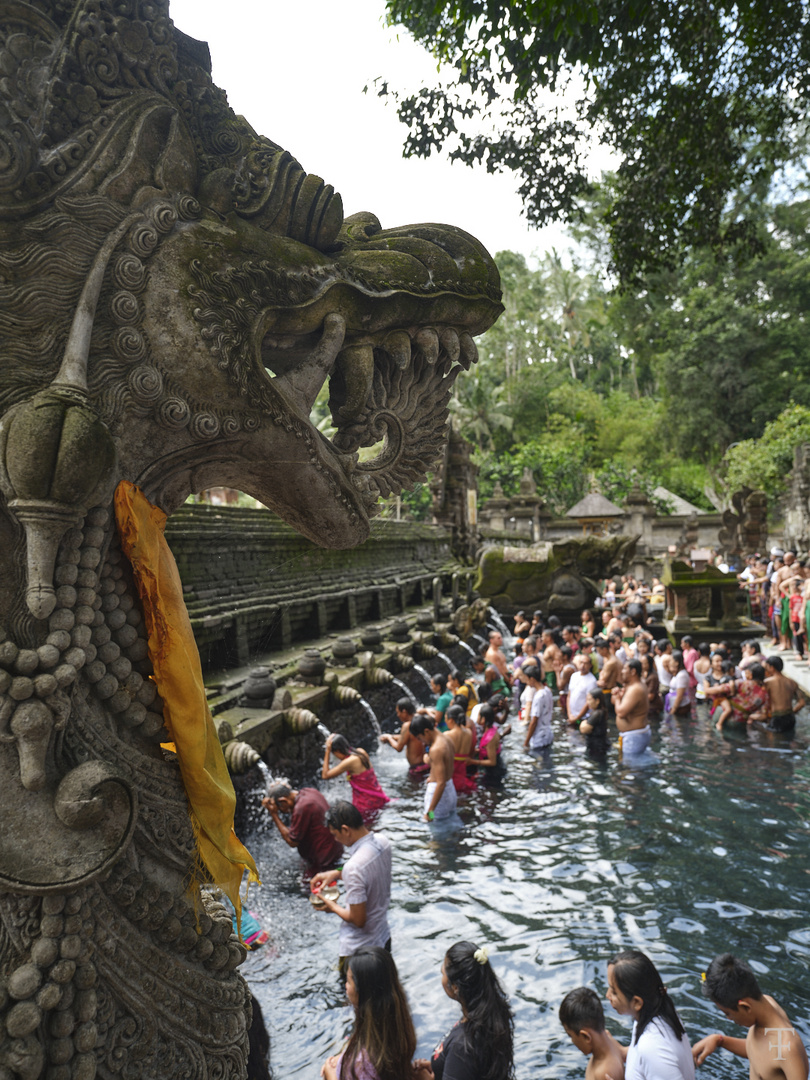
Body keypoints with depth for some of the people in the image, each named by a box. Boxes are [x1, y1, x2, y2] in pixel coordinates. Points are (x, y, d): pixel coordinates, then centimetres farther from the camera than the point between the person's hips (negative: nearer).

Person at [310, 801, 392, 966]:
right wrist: (336, 874, 3)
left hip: (358, 949, -7)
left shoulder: (353, 867, -34)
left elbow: (358, 919, -26)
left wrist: (333, 908, -9)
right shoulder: (382, 841, -11)